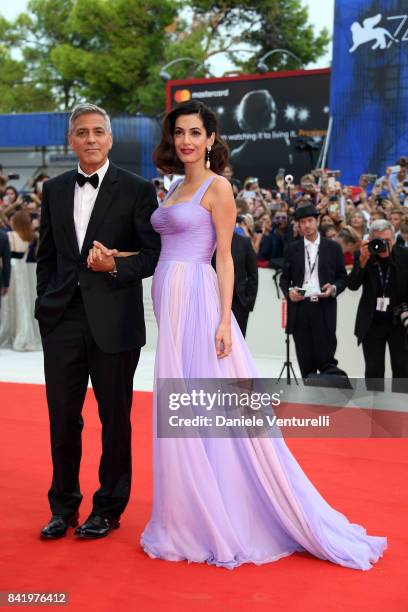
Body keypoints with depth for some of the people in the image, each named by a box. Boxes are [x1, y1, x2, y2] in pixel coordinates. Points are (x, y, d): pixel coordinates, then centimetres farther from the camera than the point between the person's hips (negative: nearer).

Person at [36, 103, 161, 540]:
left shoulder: (137, 190, -2)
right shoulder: (54, 190, 11)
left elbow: (154, 254, -4)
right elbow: (46, 255, 16)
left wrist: (117, 267, -20)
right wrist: (46, 303, 9)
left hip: (114, 321, -4)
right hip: (61, 320, 4)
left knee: (115, 418, 7)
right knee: (62, 417, 9)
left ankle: (109, 508, 22)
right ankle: (63, 506, 25)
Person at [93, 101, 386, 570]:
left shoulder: (217, 187, -5)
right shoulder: (176, 187, 18)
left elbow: (225, 257, -10)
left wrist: (224, 320, -17)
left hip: (195, 301, -8)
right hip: (170, 301, 8)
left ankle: (219, 521, 7)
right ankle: (194, 516, 20)